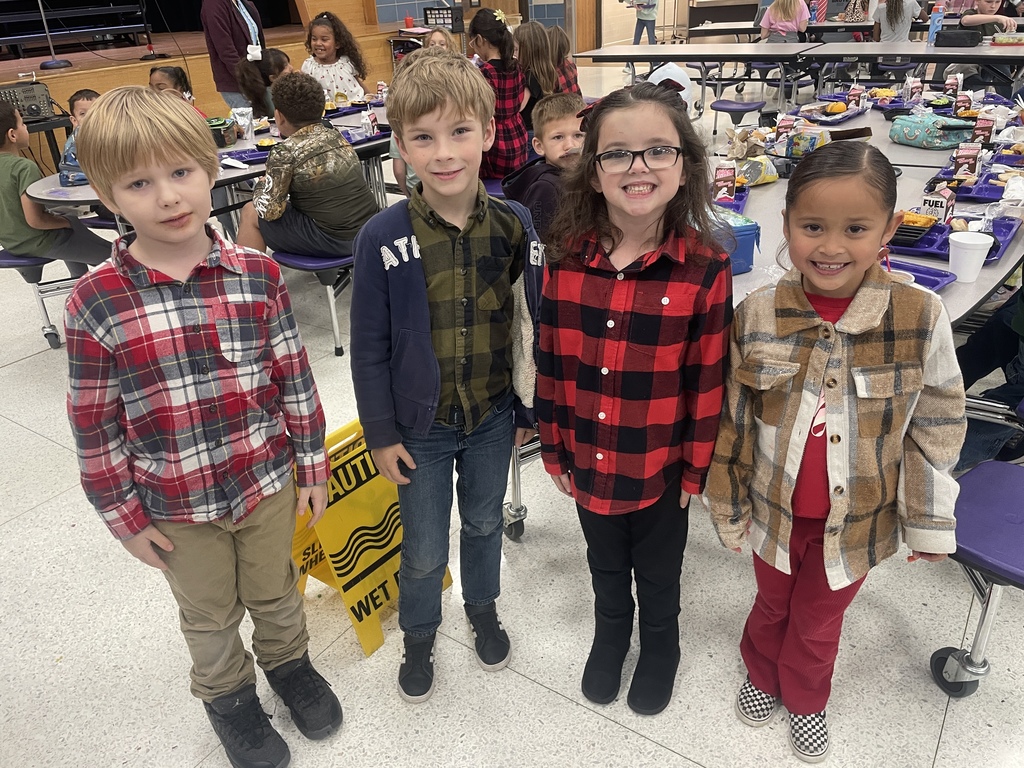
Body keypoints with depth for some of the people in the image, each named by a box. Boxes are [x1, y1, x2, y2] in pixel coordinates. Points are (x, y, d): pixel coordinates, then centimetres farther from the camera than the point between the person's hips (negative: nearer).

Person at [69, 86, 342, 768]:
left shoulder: (258, 275, -11)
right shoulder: (95, 302, -15)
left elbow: (295, 377, -4)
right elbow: (95, 422, -8)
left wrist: (312, 463, 1)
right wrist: (125, 517, -3)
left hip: (268, 482, 1)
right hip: (177, 507, 0)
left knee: (276, 592, 25)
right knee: (210, 616, 23)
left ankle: (288, 660, 55)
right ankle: (228, 695, 51)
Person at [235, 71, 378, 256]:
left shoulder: (285, 152, -12)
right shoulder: (337, 136, 7)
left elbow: (269, 210, -10)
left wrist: (260, 186, 10)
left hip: (332, 240, -7)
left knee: (250, 213, 12)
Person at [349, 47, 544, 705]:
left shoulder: (515, 226, -11)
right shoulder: (383, 238, -17)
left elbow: (530, 324, -2)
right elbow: (369, 345, -9)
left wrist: (529, 409, 3)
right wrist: (380, 434, -5)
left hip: (493, 416, 2)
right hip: (421, 425, -2)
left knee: (484, 522, 24)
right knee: (424, 548, 15)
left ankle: (484, 609, 52)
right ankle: (419, 637, 44)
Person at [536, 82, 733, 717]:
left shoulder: (706, 268, -18)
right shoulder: (567, 257, -10)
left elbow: (709, 381, -11)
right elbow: (551, 362, -3)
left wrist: (695, 470, -5)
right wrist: (554, 448, 3)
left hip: (659, 470, -2)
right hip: (587, 462, 3)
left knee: (658, 574, 24)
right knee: (606, 567, 28)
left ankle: (660, 651, 54)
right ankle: (610, 636, 58)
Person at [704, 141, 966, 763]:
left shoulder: (922, 318, -18)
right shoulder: (758, 315, -15)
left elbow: (935, 430, -6)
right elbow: (734, 421, -5)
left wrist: (930, 522, 0)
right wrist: (728, 505, 3)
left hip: (857, 520, 0)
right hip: (775, 508, 1)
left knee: (820, 620, 22)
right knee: (772, 605, 25)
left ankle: (805, 699, 52)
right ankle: (762, 676, 55)